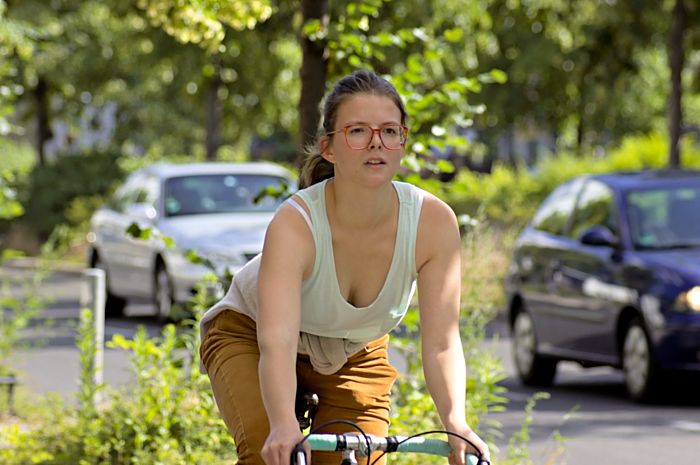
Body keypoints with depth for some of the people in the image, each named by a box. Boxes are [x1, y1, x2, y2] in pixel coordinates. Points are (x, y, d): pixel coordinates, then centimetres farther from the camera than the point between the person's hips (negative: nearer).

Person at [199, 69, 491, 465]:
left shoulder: (435, 222, -28)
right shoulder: (295, 224, -36)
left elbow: (441, 343, -30)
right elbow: (277, 343, -47)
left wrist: (457, 424, -47)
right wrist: (283, 425, -64)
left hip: (354, 354, 3)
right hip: (249, 336, -3)